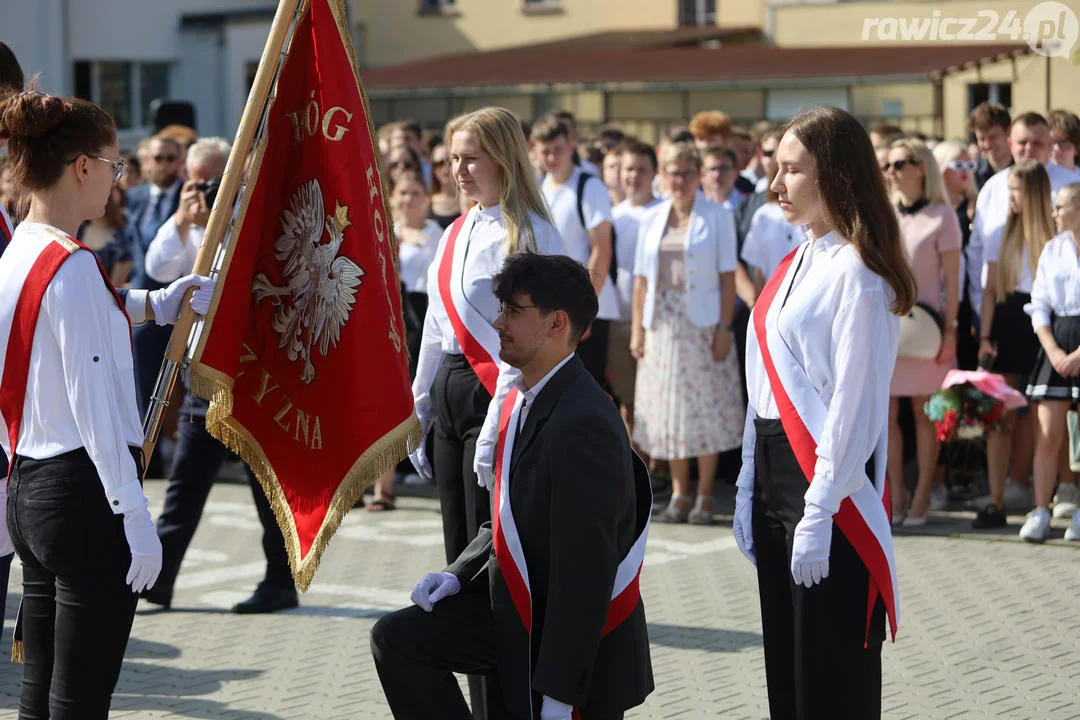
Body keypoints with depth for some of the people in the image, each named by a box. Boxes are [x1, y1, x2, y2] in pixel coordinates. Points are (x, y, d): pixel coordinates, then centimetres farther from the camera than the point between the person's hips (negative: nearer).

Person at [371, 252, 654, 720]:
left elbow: (584, 570, -27)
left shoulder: (583, 424, -26)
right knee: (396, 638, 1)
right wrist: (459, 575, 0)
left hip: (579, 644, -9)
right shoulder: (523, 401, 5)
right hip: (516, 610, 9)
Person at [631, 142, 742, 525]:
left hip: (703, 321, -3)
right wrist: (637, 327, 3)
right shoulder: (652, 219, 10)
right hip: (662, 323, 4)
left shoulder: (717, 217, 0)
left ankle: (704, 497, 5)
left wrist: (724, 327, -11)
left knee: (707, 408, -2)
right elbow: (642, 278, 10)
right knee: (670, 409, 5)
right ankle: (679, 495, 12)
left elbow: (727, 277, -4)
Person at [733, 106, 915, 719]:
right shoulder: (798, 264, 14)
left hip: (827, 477, -9)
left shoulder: (856, 273, -13)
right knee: (784, 668, 13)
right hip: (775, 464, 9)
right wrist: (751, 488, 13)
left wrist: (820, 512, -20)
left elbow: (854, 402, -17)